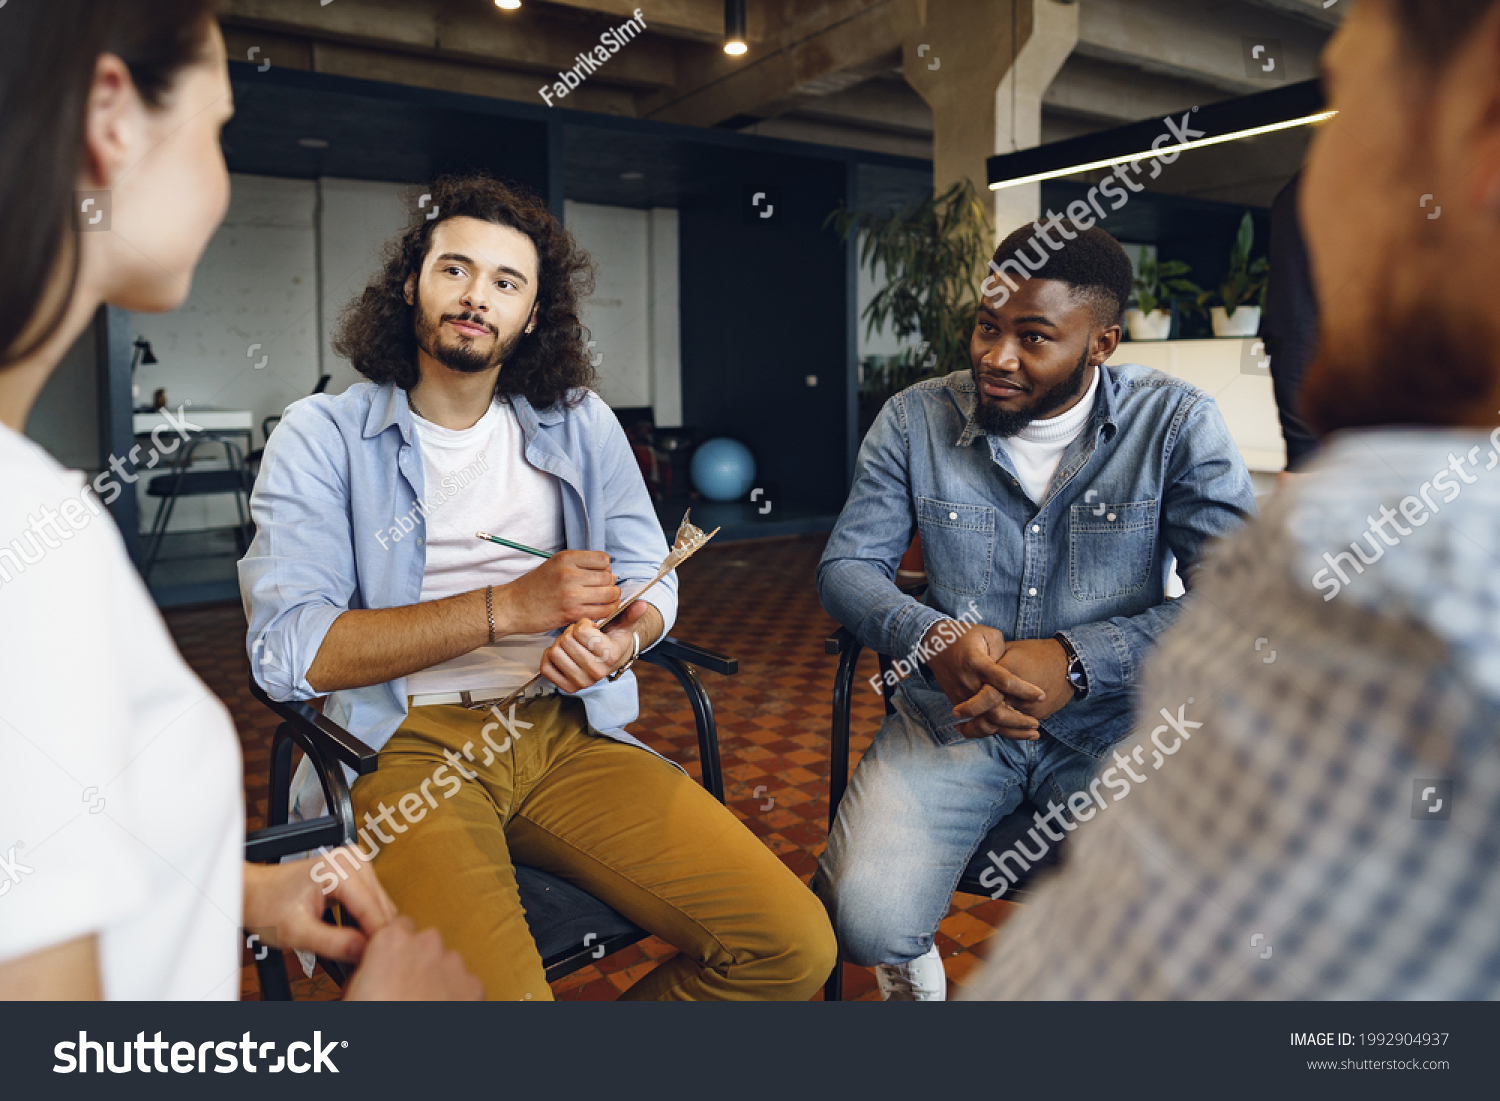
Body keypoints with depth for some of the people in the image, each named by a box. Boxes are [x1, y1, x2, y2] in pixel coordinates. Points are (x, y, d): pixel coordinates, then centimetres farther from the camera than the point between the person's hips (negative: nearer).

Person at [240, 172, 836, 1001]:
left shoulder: (582, 426, 14)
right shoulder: (321, 437, 2)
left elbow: (650, 580, 16)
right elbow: (285, 650, -9)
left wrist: (619, 640, -9)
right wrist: (509, 607, -15)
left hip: (566, 732, 4)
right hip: (403, 746, -3)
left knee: (793, 947, -12)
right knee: (492, 987, -34)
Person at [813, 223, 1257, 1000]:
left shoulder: (1177, 423, -3)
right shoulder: (915, 420, 1)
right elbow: (845, 566, 2)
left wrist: (1076, 662, -23)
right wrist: (932, 638, -19)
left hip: (1115, 720, 0)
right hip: (952, 716, 1)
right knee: (865, 919, -22)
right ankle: (912, 973, 18)